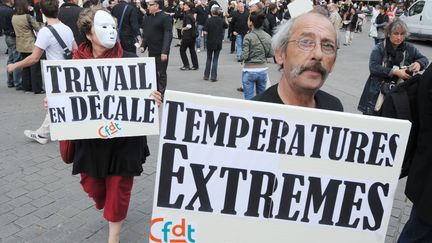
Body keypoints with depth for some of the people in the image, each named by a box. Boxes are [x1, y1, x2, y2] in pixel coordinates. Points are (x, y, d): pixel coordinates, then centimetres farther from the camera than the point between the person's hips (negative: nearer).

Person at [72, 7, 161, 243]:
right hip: (89, 138, 3)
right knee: (91, 183, 16)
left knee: (118, 186, 9)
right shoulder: (77, 62, -5)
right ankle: (111, 209, 53)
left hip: (124, 137, -3)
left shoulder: (129, 61, -12)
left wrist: (155, 100, -27)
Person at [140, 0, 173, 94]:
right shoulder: (147, 18, 12)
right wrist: (143, 45, 5)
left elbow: (168, 36, -15)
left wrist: (164, 51, -22)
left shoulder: (165, 17, -9)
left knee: (161, 74, 1)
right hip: (151, 51, 7)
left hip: (161, 53, -7)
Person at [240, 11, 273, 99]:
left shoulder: (248, 37, -13)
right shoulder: (267, 36, 0)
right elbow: (271, 54, 4)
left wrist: (240, 57, 5)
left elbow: (244, 56, -16)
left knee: (249, 98, 3)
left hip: (249, 71, -5)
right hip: (263, 70, 5)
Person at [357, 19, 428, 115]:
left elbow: (424, 59, 16)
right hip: (378, 91, -2)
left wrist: (418, 63, -9)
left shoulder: (409, 48, 6)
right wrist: (395, 72, -22)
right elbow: (373, 67, -14)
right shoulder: (379, 48, -3)